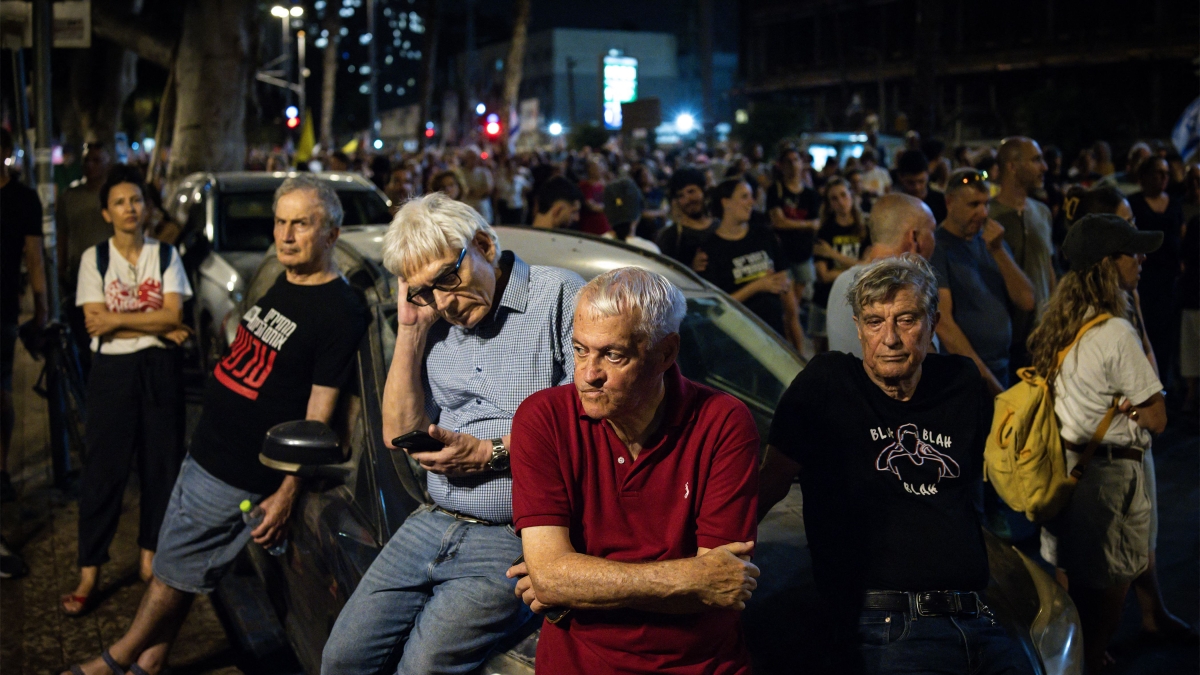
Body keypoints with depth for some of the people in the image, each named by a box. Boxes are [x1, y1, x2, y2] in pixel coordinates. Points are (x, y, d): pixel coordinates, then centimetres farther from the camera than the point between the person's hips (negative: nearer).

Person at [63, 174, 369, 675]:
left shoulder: (341, 311, -20)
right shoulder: (283, 282, 7)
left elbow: (318, 415, -20)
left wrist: (288, 493, -20)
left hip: (238, 478, -8)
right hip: (204, 453, 8)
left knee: (176, 571, 6)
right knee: (177, 566, 17)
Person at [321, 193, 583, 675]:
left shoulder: (559, 296, -7)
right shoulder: (437, 323, 12)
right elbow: (398, 433, 9)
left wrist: (490, 453, -13)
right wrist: (411, 329, 3)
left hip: (510, 540, -6)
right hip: (433, 523, 7)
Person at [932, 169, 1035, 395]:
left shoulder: (991, 240, 11)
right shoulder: (936, 247, -9)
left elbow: (1026, 302, 4)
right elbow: (942, 323, -17)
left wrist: (998, 251, -8)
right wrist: (985, 377, -17)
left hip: (1001, 370, 6)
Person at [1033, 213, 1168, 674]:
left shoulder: (1059, 322, 4)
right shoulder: (1116, 333, -20)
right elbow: (1157, 418, -16)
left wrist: (1109, 403, 3)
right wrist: (1128, 408, -1)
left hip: (1063, 460, 8)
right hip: (1109, 470, -8)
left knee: (1073, 572, 20)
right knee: (1112, 580, 10)